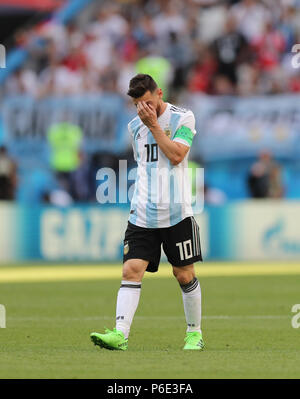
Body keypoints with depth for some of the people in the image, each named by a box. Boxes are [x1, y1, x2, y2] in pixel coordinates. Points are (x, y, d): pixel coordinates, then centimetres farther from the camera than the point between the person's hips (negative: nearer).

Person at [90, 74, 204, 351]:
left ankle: (195, 332, 20)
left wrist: (154, 124, -12)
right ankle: (120, 334, -20)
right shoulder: (135, 126, 14)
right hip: (142, 214, 4)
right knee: (132, 269, -11)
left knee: (184, 274, 3)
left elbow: (176, 155, -14)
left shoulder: (183, 118, -2)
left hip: (176, 213, -4)